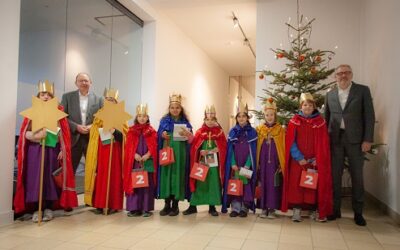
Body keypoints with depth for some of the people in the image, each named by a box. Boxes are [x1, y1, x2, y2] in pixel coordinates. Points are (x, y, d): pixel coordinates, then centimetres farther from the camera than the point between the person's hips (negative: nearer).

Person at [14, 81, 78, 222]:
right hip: (35, 150, 0)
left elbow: (63, 132, 2)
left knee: (50, 177, 2)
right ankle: (36, 209, 8)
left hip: (52, 150, 0)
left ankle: (48, 208, 12)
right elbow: (24, 132, -2)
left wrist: (62, 150, -5)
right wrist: (34, 136, -23)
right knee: (35, 178, -1)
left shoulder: (58, 111, 3)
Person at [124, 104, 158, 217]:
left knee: (147, 184, 1)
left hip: (148, 161, -1)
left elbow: (154, 146, -2)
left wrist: (147, 155, -16)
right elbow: (129, 146, 2)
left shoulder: (151, 131, 5)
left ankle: (146, 208, 8)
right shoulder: (132, 130, 8)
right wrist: (135, 155, -13)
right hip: (134, 161, 1)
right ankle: (134, 208, 10)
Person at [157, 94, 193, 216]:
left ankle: (175, 205, 9)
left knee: (177, 176, -1)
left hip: (180, 153, -1)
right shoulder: (164, 121, 9)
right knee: (166, 175, 0)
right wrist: (162, 135, -14)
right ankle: (167, 204, 10)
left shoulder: (185, 122, 7)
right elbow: (158, 136, 8)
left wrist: (187, 135, -20)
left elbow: (191, 139, 2)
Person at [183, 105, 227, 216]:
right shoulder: (200, 131, 8)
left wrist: (213, 151, -13)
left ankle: (212, 207, 13)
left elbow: (223, 147, -1)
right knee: (199, 183, 3)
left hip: (214, 162, 0)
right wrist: (201, 152, -15)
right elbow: (194, 146, 2)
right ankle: (193, 206, 10)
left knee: (213, 183, 3)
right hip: (202, 161, 0)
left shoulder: (219, 131, 6)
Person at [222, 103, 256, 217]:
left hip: (247, 164, -1)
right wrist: (233, 164, -10)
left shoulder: (252, 132, 2)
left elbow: (253, 150, -3)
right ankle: (235, 208, 8)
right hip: (234, 164, 1)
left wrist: (247, 165, -13)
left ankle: (244, 208, 11)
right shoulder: (232, 132, 6)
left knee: (246, 185, -1)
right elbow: (230, 149, 2)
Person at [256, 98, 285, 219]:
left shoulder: (280, 130, 2)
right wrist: (257, 163, 0)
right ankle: (264, 208, 14)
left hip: (275, 161, -1)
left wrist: (282, 164, -6)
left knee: (273, 184, 1)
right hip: (263, 161, 1)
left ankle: (272, 208, 11)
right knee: (263, 183, 4)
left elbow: (283, 147, 0)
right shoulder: (259, 129, 6)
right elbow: (256, 147, 6)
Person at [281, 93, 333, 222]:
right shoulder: (294, 121, 1)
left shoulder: (320, 121, 3)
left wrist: (317, 159, -8)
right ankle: (296, 210, 6)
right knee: (296, 184, -2)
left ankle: (315, 210, 14)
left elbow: (324, 144, 2)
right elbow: (290, 142, -3)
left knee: (315, 185, 2)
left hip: (315, 161, 1)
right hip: (298, 160, 0)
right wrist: (299, 157, -12)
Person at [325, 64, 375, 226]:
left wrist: (368, 139, -10)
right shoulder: (330, 95, 11)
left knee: (357, 175, 5)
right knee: (335, 175, 7)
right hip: (335, 139, 3)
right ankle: (335, 209, 18)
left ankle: (358, 212, 17)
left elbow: (369, 116, -3)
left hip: (355, 139, -3)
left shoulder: (363, 90, 1)